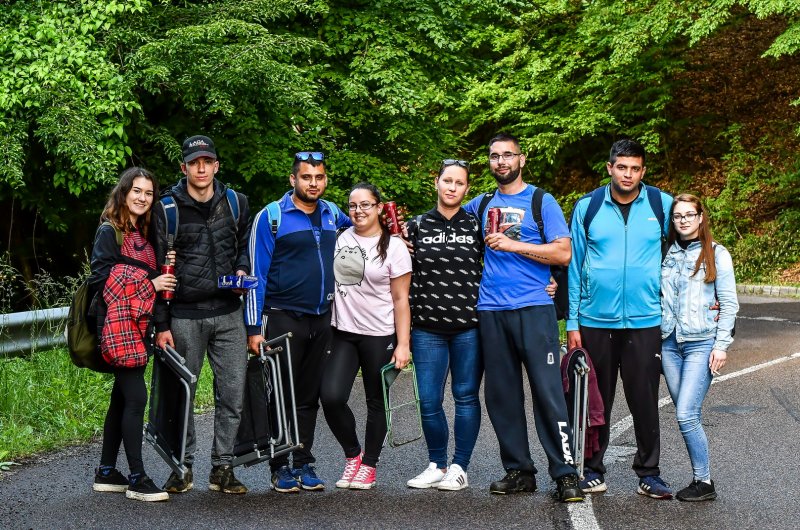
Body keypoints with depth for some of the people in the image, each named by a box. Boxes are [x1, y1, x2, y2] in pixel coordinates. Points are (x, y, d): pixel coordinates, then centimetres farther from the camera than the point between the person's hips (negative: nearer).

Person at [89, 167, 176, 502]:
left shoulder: (142, 234, 17)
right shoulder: (109, 232, -6)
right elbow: (101, 280, -14)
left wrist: (166, 269, 0)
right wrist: (149, 285, -16)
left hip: (137, 325, 8)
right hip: (119, 325, -8)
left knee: (122, 398, 11)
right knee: (136, 397, -12)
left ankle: (106, 472, 18)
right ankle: (137, 479, -8)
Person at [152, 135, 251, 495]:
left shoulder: (236, 203, 7)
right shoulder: (167, 210, -1)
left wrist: (242, 270, 0)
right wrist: (161, 324, -5)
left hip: (228, 314, 2)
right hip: (185, 316, -2)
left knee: (233, 394, 1)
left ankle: (222, 468, 12)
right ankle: (183, 467, 17)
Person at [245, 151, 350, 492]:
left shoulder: (332, 214, 8)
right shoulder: (271, 216, -6)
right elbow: (257, 274, -6)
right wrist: (254, 328, -11)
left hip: (321, 319, 4)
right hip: (283, 319, -4)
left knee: (309, 396, 10)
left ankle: (304, 464, 17)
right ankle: (280, 467, 9)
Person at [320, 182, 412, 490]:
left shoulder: (393, 246, -4)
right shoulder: (341, 238, 6)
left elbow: (401, 300, -5)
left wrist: (403, 344, -11)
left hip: (379, 335, -3)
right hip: (343, 332, 3)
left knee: (376, 403, 6)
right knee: (331, 396, -11)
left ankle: (369, 466, 22)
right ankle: (352, 454, 12)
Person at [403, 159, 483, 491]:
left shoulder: (476, 226, 5)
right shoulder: (417, 226, 8)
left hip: (469, 327, -1)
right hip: (428, 329, 1)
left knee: (466, 397, 4)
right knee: (428, 401, 2)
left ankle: (459, 468, 14)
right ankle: (437, 465, 19)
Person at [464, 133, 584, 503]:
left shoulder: (542, 202, 3)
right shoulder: (482, 204, 15)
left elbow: (563, 253, -5)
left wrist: (513, 245, -12)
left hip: (533, 309, -4)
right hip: (491, 310, 5)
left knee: (548, 390, -10)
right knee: (501, 395, 6)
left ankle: (564, 473, -6)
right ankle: (518, 471, 15)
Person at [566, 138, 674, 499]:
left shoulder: (662, 205, 2)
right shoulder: (587, 208, 2)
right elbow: (574, 266, 4)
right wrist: (572, 323, 1)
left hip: (645, 321, 0)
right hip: (595, 320, 1)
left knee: (645, 401, 2)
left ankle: (649, 474, 14)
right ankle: (593, 470, 20)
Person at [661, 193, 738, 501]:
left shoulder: (716, 254, 1)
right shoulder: (667, 253, 11)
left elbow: (729, 303, -1)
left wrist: (721, 345, -8)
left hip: (701, 343, -4)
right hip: (670, 343, 4)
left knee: (686, 415, -13)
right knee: (688, 416, 5)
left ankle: (704, 482, -2)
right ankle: (700, 479, 13)